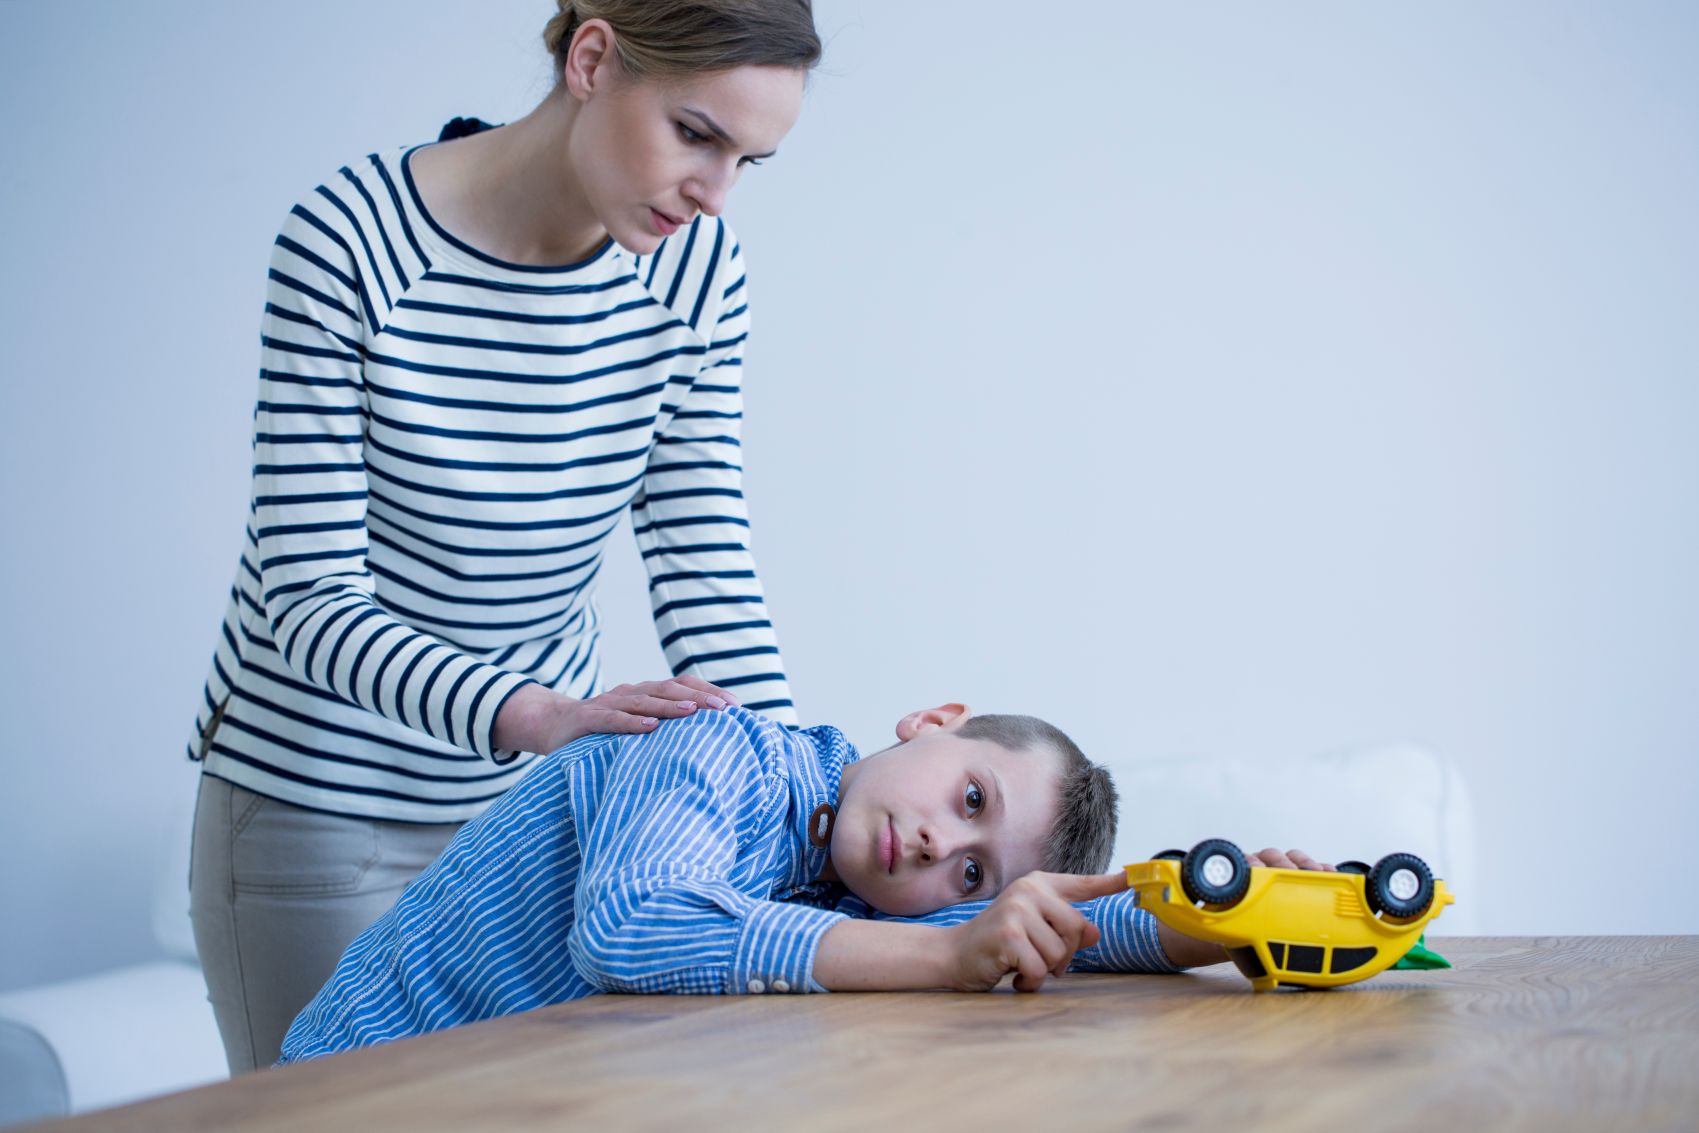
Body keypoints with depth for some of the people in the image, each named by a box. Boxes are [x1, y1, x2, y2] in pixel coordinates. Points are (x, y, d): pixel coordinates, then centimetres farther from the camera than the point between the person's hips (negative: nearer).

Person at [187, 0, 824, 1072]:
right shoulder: (351, 243, -21)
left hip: (536, 791, 4)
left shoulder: (696, 269, -7)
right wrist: (538, 715, -39)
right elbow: (311, 602, -24)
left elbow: (704, 563, -7)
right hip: (322, 797, -4)